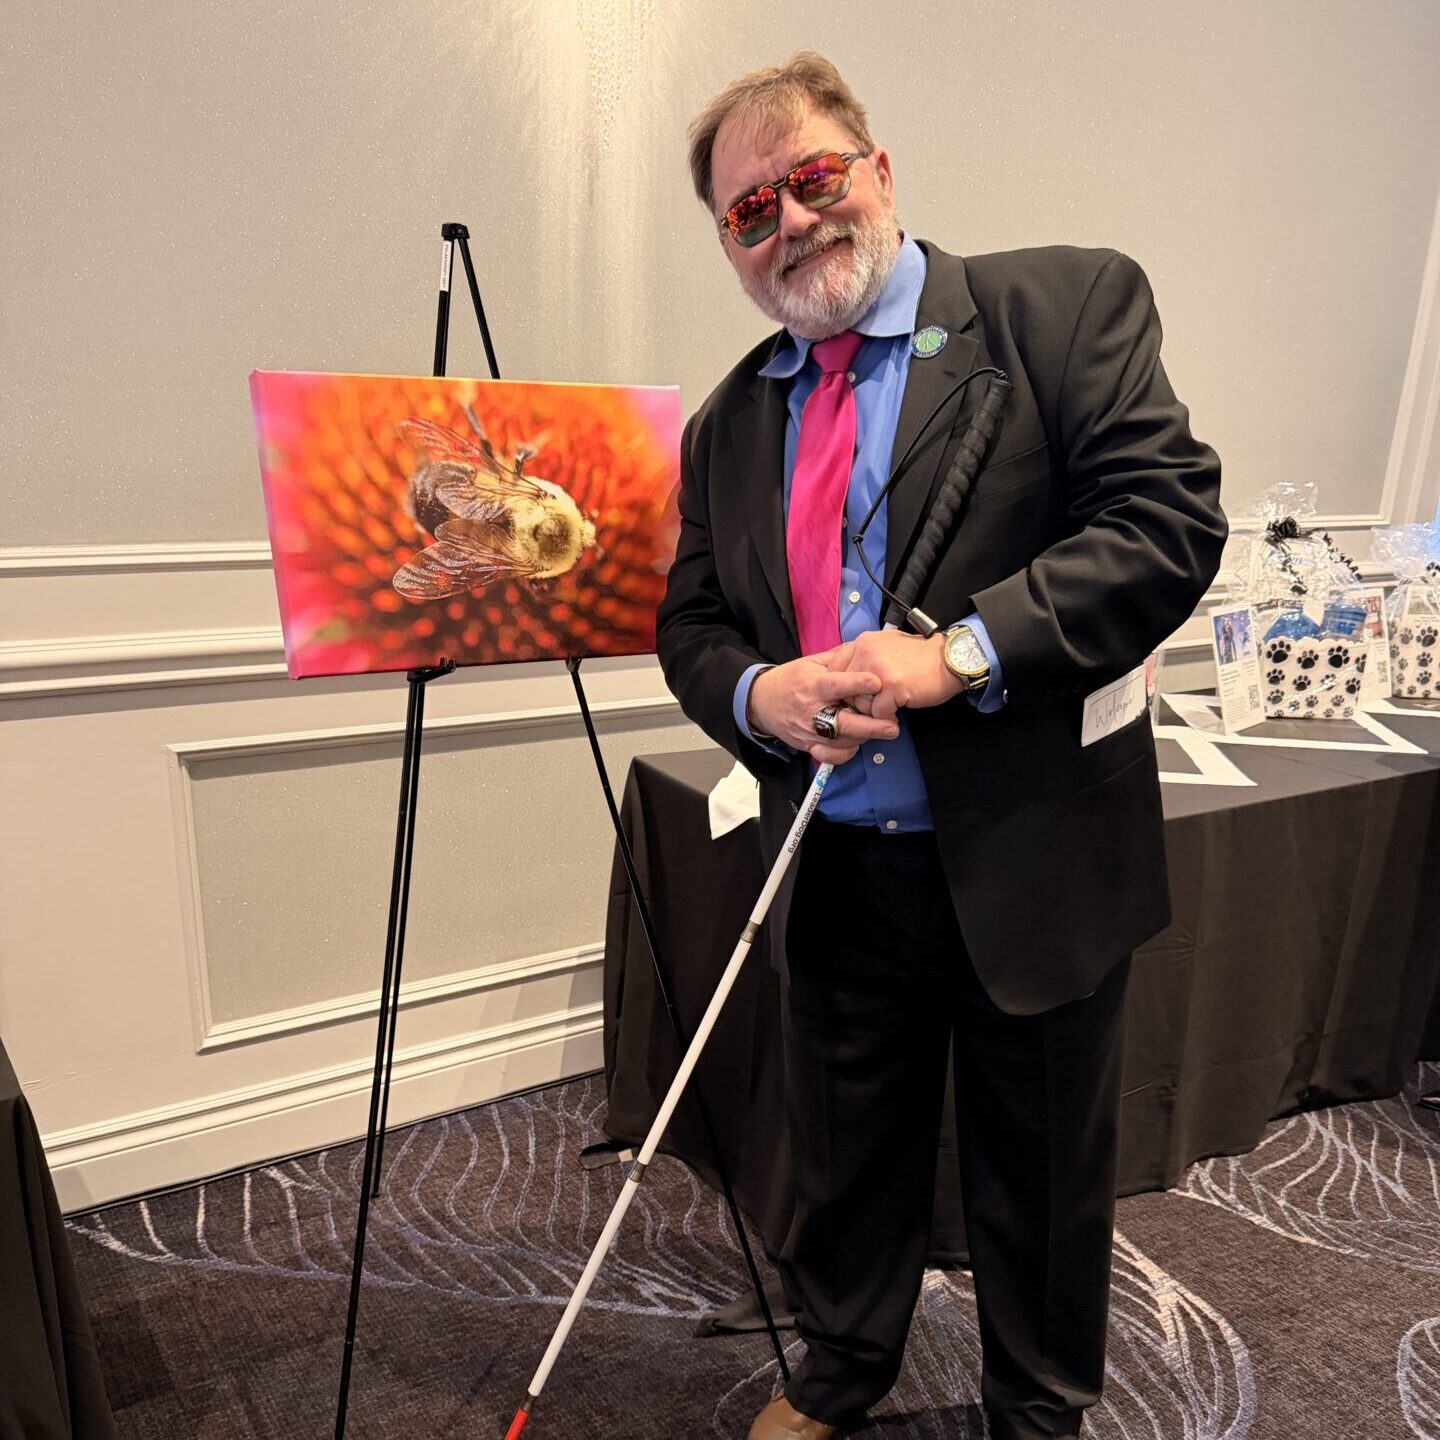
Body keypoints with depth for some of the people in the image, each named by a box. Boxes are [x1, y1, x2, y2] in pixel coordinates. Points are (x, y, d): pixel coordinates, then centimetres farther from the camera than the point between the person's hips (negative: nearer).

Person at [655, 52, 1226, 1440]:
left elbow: (1169, 516, -15)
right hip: (833, 870, 4)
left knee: (1042, 1172, 17)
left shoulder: (1067, 303, -6)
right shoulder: (727, 423, 9)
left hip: (1033, 860, -3)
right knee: (845, 1156, 22)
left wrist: (959, 652, -25)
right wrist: (757, 692, -13)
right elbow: (689, 625, 10)